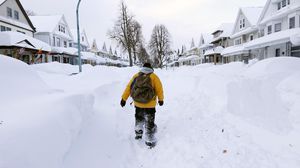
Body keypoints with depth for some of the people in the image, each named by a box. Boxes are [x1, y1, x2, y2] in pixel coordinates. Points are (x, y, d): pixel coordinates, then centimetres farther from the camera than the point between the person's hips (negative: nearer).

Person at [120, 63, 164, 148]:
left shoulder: (136, 76, 4)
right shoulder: (154, 77, -4)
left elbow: (128, 87, 2)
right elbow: (159, 89, -3)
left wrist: (124, 99, 6)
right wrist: (161, 99, 12)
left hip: (138, 103, 4)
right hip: (149, 104, -3)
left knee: (139, 118, 27)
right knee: (149, 122, 7)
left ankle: (138, 134, 42)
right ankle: (150, 141, 11)